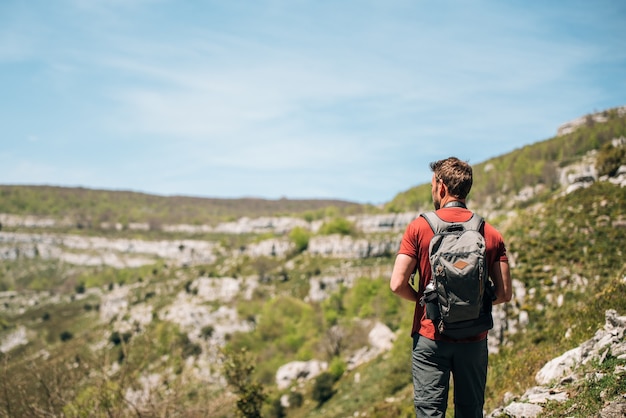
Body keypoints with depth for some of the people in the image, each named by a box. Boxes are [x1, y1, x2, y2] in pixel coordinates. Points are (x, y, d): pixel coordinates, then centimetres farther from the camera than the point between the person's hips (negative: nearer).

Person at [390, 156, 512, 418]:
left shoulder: (420, 227, -7)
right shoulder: (491, 234, 1)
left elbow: (397, 284, -12)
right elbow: (504, 293, -1)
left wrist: (422, 298, 7)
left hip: (430, 337, -2)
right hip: (474, 338, 3)